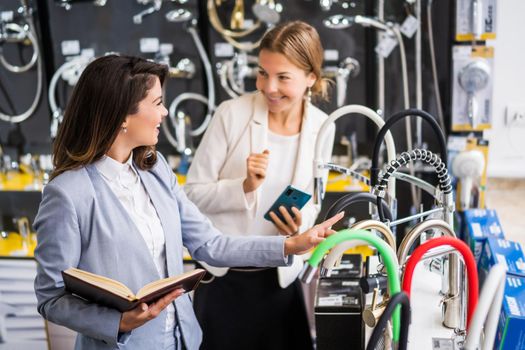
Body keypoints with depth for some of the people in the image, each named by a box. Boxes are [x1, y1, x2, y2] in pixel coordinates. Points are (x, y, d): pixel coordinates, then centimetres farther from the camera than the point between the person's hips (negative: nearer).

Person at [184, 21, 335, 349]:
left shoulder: (321, 127, -3)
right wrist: (245, 186, -25)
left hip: (281, 277, 3)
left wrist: (300, 223, -13)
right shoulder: (232, 114, -13)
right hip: (224, 277, -2)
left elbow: (311, 202, 8)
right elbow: (193, 193, -10)